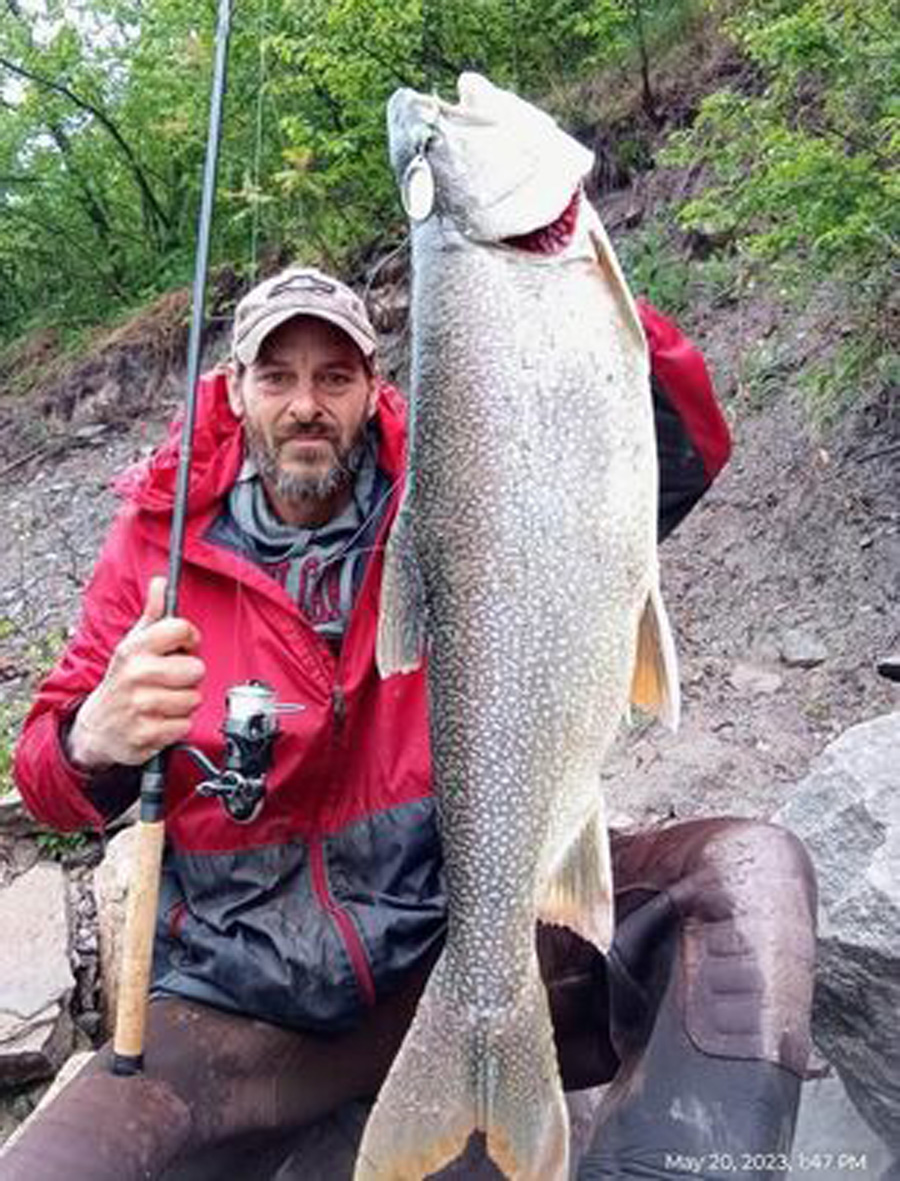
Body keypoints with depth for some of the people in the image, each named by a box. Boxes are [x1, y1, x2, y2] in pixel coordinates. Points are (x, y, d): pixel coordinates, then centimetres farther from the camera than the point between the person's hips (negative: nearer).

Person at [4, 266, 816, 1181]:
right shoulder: (158, 540, 3)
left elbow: (684, 459, -7)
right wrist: (94, 742, -23)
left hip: (467, 936, 0)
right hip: (243, 998, 1)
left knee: (748, 869, -21)